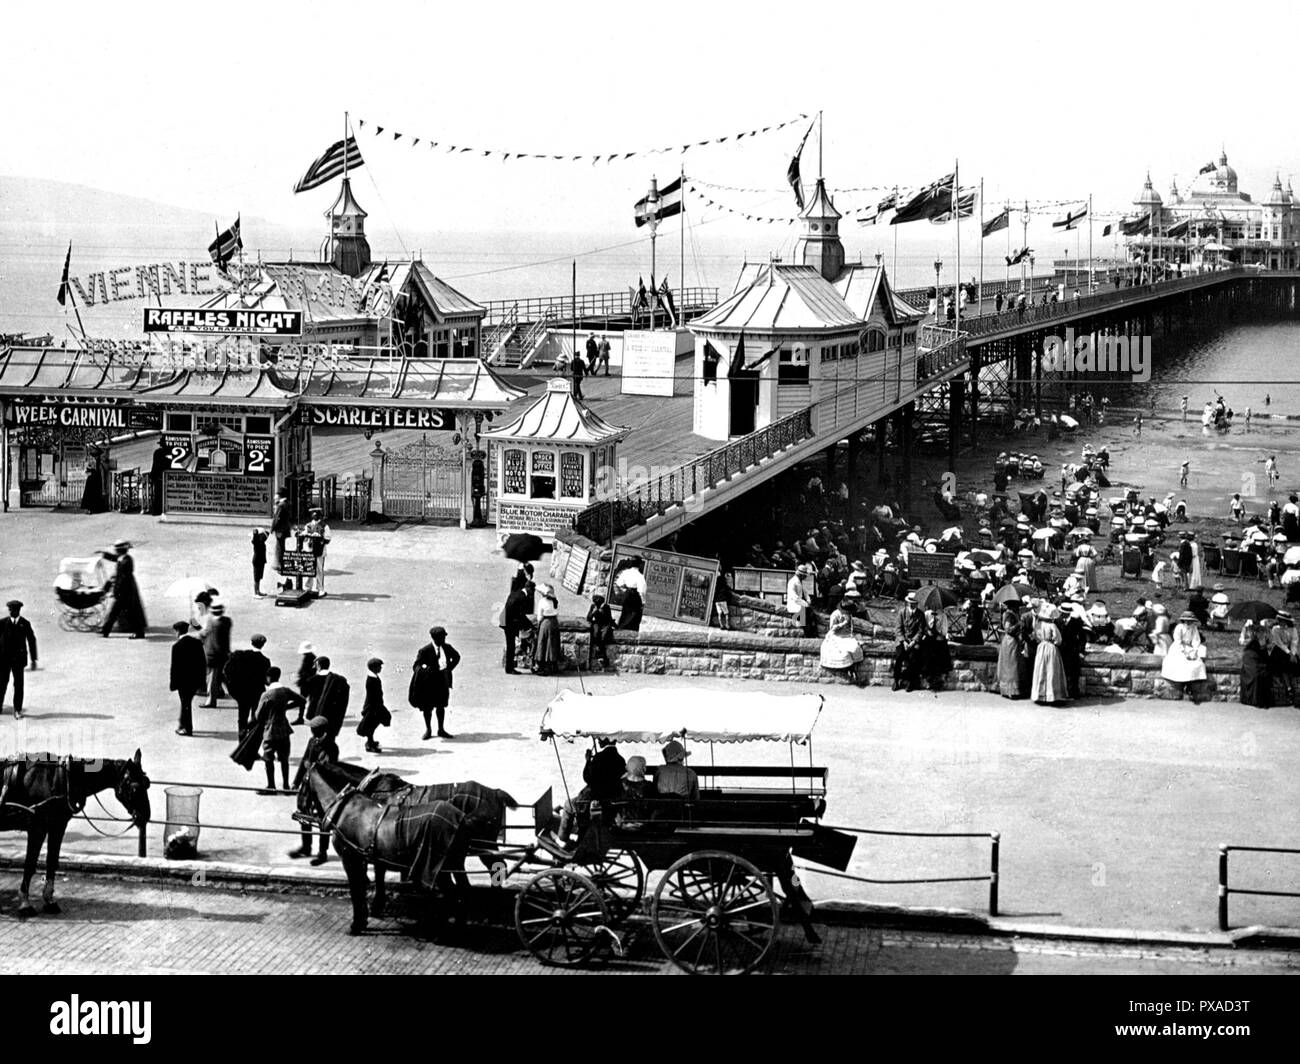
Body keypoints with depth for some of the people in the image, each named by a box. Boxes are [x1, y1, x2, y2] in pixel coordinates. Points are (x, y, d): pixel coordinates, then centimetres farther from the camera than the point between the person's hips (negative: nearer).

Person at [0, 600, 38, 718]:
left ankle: (17, 710, 4)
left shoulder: (25, 624, 2)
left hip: (18, 658, 0)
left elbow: (31, 641, 6)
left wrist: (33, 660, 5)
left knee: (18, 684, -1)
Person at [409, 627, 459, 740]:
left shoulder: (447, 647, -2)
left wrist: (450, 668, 4)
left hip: (443, 681, 4)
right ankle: (428, 730, 25)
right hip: (429, 682, -4)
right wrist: (426, 670, -34)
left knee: (441, 706, 13)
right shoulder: (425, 650, -17)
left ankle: (441, 730, 25)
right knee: (427, 707, 9)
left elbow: (456, 657, 17)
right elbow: (416, 666, -16)